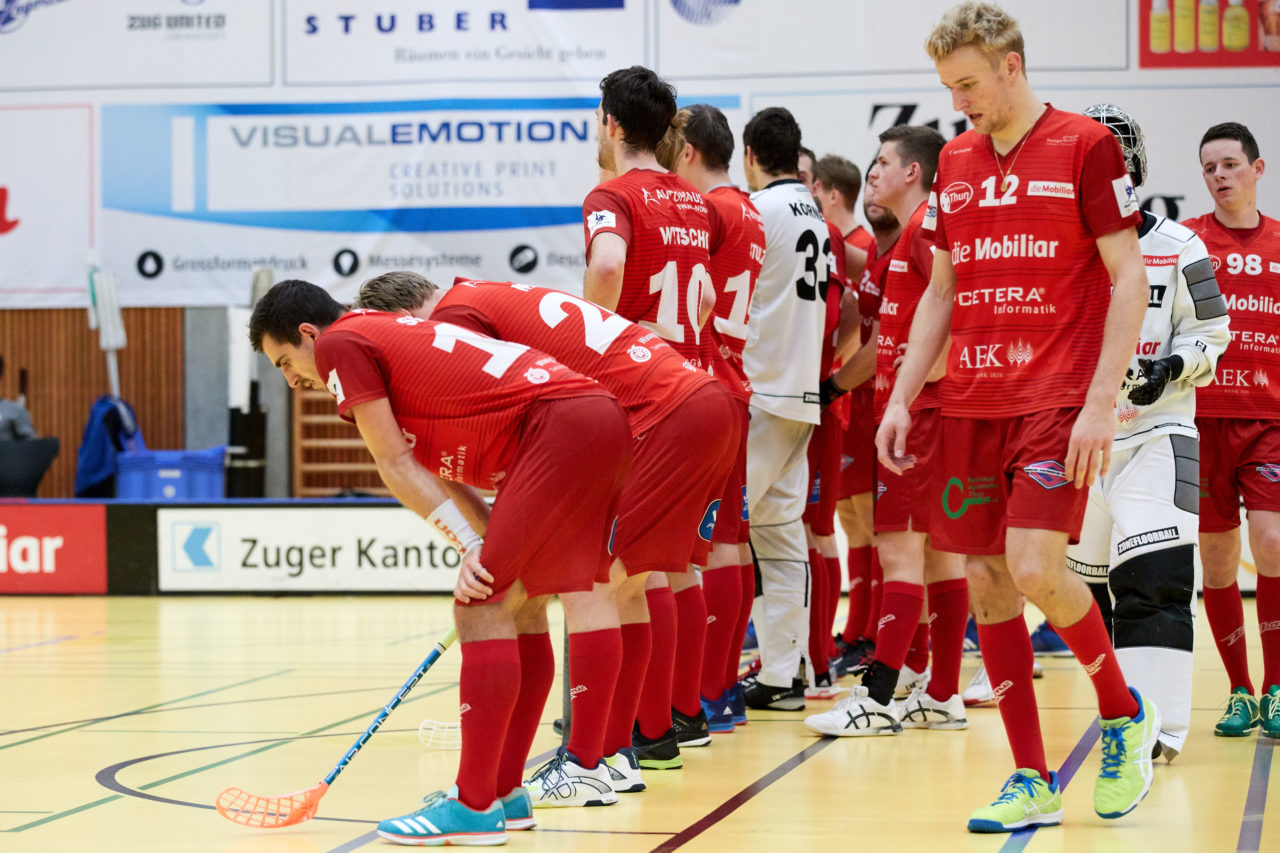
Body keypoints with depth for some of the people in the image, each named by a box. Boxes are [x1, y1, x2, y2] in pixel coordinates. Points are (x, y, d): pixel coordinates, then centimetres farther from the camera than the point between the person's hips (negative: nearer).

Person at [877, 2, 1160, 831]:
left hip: (1058, 401, -6)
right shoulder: (957, 163, 12)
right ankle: (1033, 782, 10)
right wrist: (901, 399, 11)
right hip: (971, 406, 6)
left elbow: (1130, 279, -7)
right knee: (986, 585, 2)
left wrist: (1101, 403, -14)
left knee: (1035, 568, -18)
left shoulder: (1085, 146, -5)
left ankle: (1125, 712, 9)